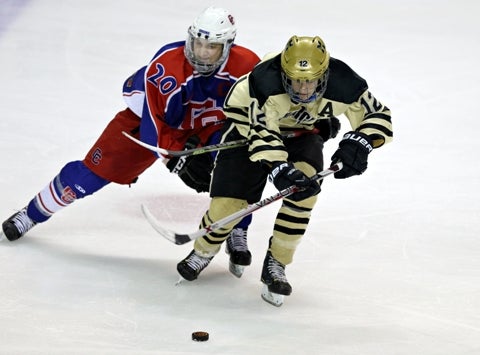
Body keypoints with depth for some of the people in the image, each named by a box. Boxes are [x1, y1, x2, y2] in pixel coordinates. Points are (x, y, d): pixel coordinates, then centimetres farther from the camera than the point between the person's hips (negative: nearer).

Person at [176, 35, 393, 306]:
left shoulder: (341, 83, -30)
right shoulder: (265, 80, -39)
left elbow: (379, 115, -20)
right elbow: (262, 132, -41)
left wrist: (359, 142, -40)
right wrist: (280, 170, -55)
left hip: (302, 129, 3)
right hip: (250, 122, -2)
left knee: (305, 185, -26)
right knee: (229, 201, -11)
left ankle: (276, 263, -10)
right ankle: (203, 251, 24)